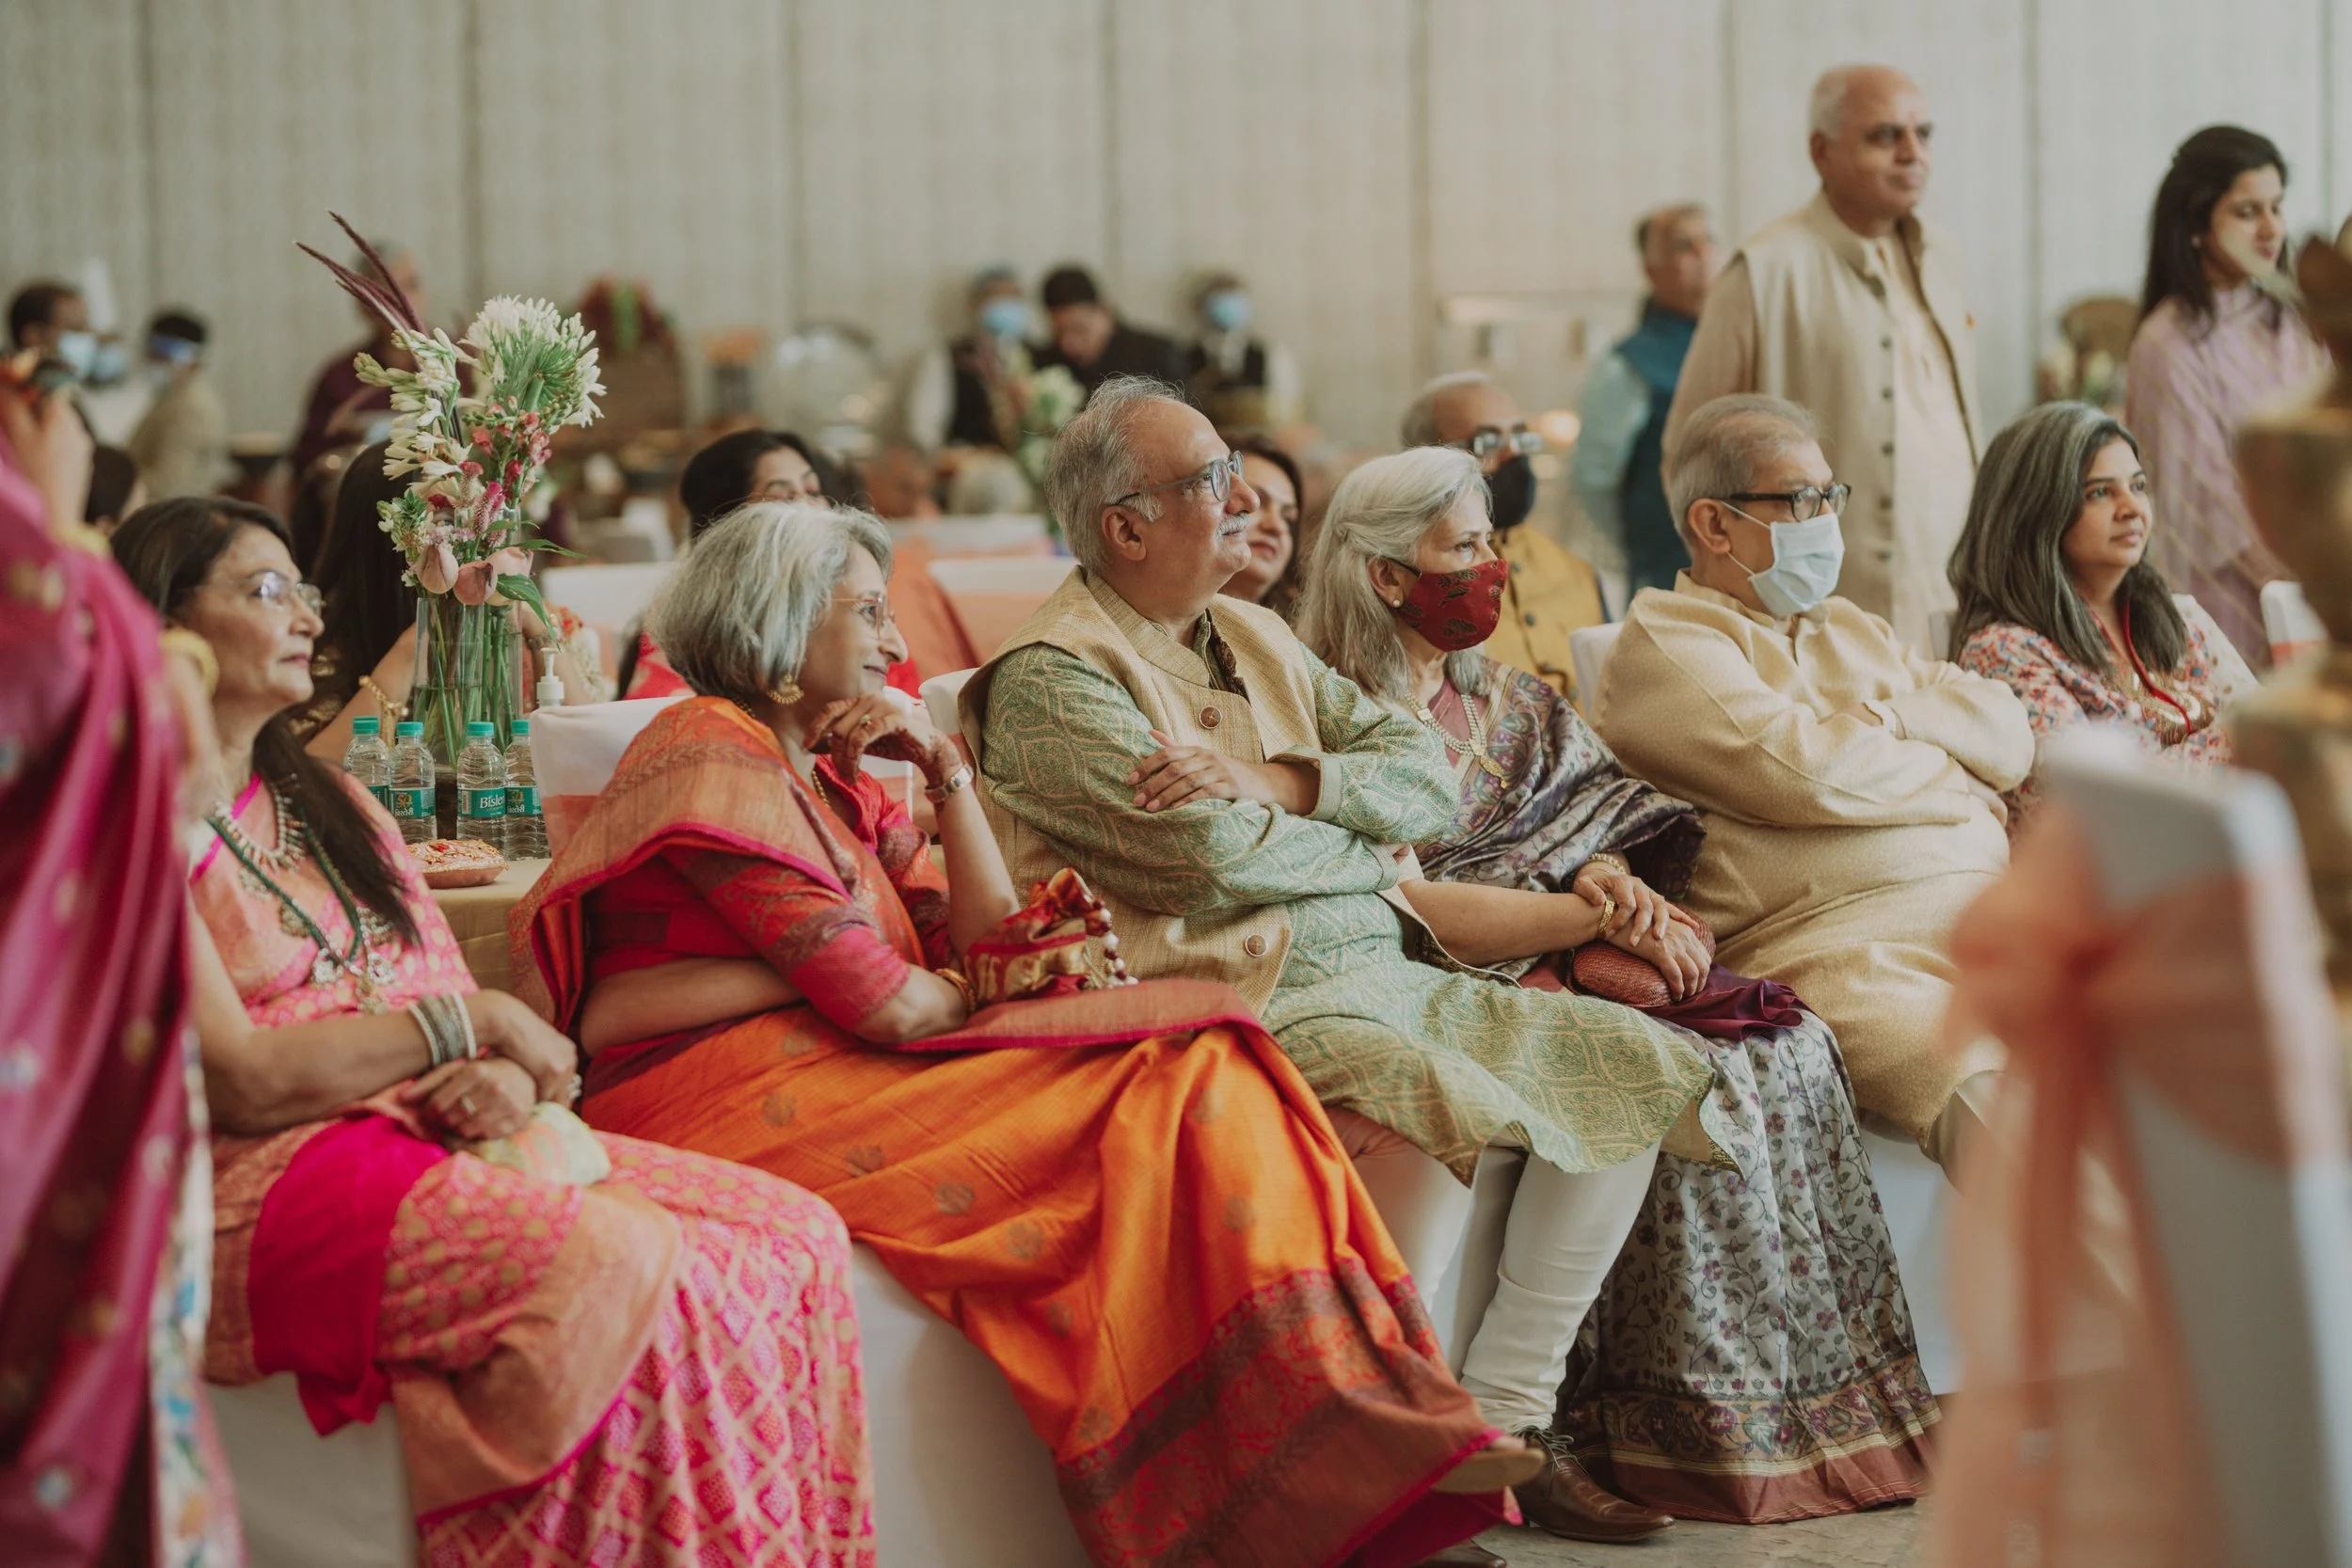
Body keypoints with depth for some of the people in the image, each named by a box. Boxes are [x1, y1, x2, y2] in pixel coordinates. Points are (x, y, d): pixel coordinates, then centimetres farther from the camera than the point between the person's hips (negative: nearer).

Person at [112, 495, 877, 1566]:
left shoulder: (328, 802, 23)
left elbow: (459, 1018, 17)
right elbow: (237, 1080, -13)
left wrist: (510, 1080, -8)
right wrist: (475, 1024, -6)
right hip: (267, 1183, -8)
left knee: (795, 1238, -14)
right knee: (615, 1257, -34)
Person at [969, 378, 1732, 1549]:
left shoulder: (1256, 638, 19)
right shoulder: (1050, 678, -7)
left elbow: (1428, 777, 10)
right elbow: (1214, 854, -18)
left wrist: (1276, 783, -9)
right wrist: (1370, 842, 0)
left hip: (1380, 975, 9)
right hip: (1244, 1001, -9)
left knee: (1644, 1066, 3)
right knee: (1446, 1100, -35)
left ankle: (1500, 1422, 2)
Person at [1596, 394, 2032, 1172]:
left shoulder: (1849, 627, 31)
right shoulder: (1664, 646, 5)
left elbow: (2009, 736, 21)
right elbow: (1804, 771, -11)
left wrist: (1894, 713, 2)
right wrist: (1948, 777, 6)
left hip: (1987, 906, 8)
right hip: (1838, 949, -7)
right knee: (1986, 1084, -37)